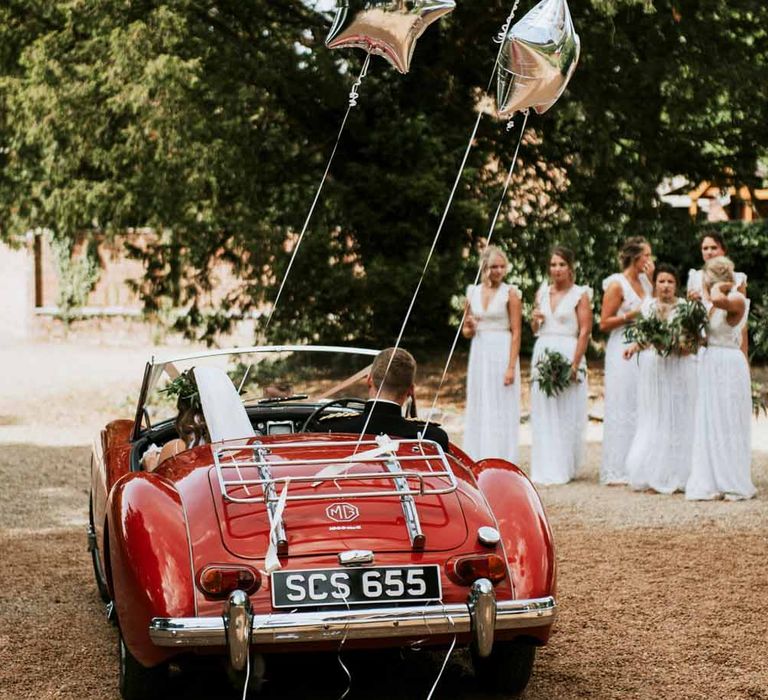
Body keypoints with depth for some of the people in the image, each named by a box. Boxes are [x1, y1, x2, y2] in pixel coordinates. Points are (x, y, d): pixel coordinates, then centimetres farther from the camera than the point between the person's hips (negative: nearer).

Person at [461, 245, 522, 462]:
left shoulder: (510, 292, -4)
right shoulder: (473, 292, 9)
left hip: (502, 353, -5)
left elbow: (516, 333, -8)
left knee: (501, 409, -3)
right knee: (478, 409, 7)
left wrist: (511, 367, -15)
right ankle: (479, 462, 14)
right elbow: (466, 331, 18)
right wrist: (469, 328, -6)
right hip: (479, 353, 5)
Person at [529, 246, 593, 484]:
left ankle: (564, 469, 5)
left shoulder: (580, 295, -1)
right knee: (543, 414, 3)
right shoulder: (542, 291, 14)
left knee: (567, 414, -2)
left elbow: (585, 331, -8)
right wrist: (535, 320, 1)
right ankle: (546, 469, 7)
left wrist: (575, 364, -16)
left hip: (568, 354, -5)